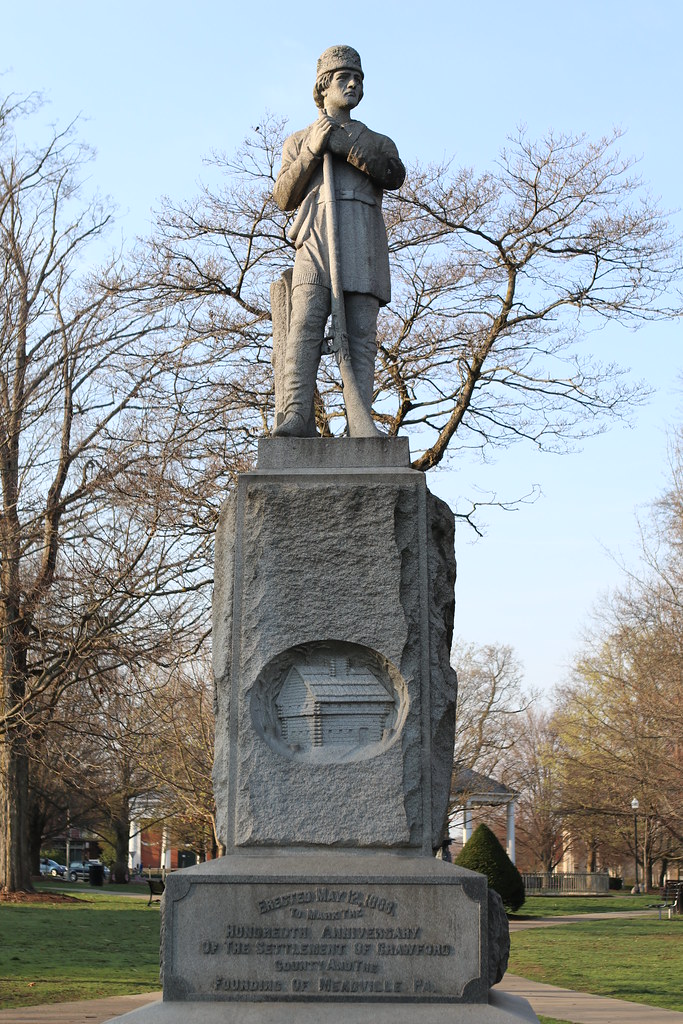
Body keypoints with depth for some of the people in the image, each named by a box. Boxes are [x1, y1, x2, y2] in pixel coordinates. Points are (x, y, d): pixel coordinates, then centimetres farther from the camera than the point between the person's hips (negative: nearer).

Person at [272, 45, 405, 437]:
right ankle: (298, 416, -24)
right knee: (305, 328, -16)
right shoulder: (298, 142, 26)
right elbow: (285, 196, 11)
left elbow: (394, 175, 2)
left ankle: (362, 421, -16)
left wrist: (342, 142, -3)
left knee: (361, 334, -9)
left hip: (363, 245, 1)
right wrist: (313, 151, -1)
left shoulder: (376, 142, 26)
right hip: (316, 240, -1)